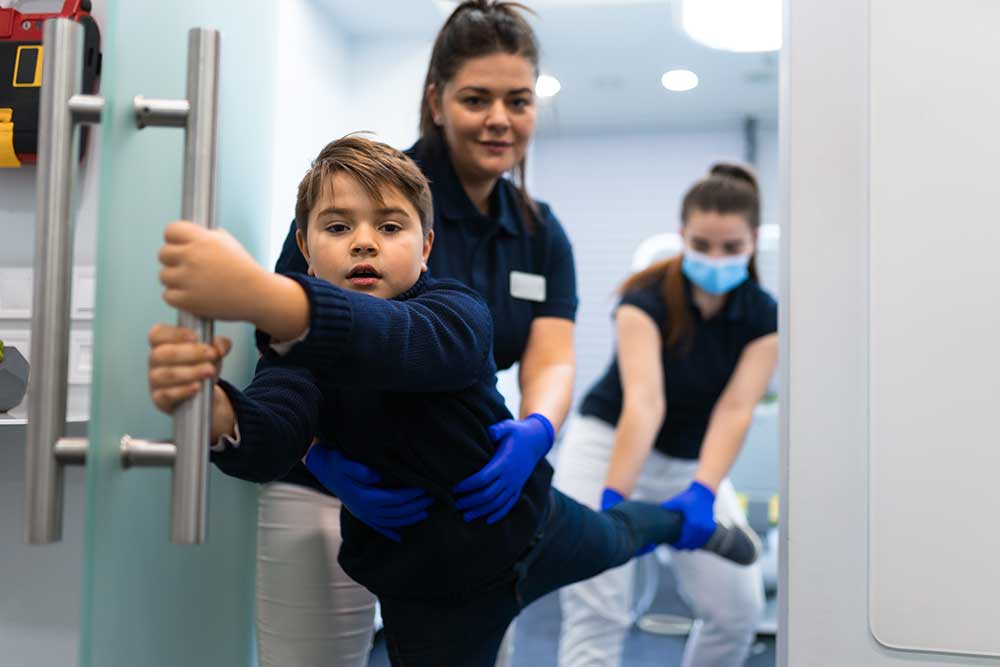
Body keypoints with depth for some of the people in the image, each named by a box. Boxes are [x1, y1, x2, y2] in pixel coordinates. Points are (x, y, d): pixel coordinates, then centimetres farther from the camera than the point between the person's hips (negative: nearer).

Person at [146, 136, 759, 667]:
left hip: (522, 524, 1)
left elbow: (398, 342, -51)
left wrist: (259, 295, -70)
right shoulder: (297, 345, -17)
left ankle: (684, 518, 63)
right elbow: (269, 442, -37)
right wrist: (212, 410, -62)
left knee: (615, 535, 29)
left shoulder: (459, 313, -26)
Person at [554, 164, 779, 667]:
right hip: (608, 447, -4)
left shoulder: (763, 318, -10)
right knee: (596, 614, -13)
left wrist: (701, 493, -39)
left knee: (738, 608, -4)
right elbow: (643, 401, -33)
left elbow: (734, 409, -23)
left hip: (694, 461, 4)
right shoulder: (646, 300, -20)